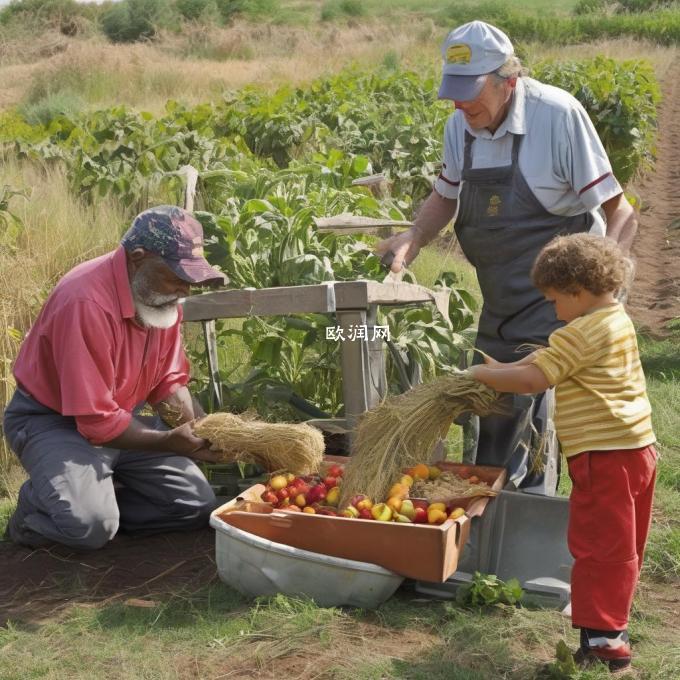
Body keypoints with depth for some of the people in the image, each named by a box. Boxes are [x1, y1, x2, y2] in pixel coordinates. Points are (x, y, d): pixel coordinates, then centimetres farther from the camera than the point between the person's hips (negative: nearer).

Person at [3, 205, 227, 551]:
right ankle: (36, 509, 2)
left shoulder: (161, 295, -6)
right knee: (91, 525, -30)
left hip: (123, 417, 8)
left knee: (198, 505, 2)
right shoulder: (86, 302, -32)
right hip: (51, 421, -8)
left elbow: (168, 383, 4)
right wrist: (169, 442, -33)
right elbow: (97, 421, -31)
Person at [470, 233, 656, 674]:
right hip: (637, 448, 10)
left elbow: (532, 379, -20)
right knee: (622, 545, 19)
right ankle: (612, 620, 33)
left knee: (599, 544, -4)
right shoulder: (618, 320, 14)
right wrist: (506, 370, 13)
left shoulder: (582, 333, -18)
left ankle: (602, 638, 0)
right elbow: (552, 359, 20)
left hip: (604, 455, -10)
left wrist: (482, 374, -7)